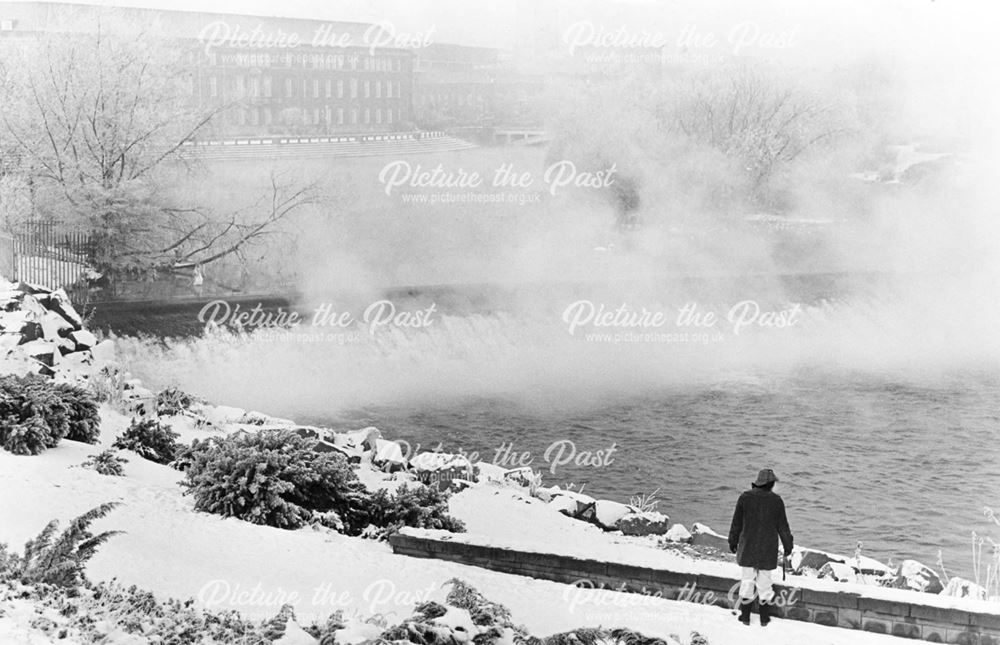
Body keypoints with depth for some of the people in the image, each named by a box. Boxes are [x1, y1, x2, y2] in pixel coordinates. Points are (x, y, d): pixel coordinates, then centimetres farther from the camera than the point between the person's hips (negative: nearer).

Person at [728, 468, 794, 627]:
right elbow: (782, 526, 0)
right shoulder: (776, 500, -8)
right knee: (764, 580, 9)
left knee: (747, 579, 9)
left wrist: (733, 541, 14)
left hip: (748, 546, 1)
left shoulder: (745, 497, -5)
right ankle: (764, 617, 15)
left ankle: (745, 615, 12)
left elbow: (736, 522, 2)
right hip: (768, 548, -1)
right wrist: (787, 545, 12)